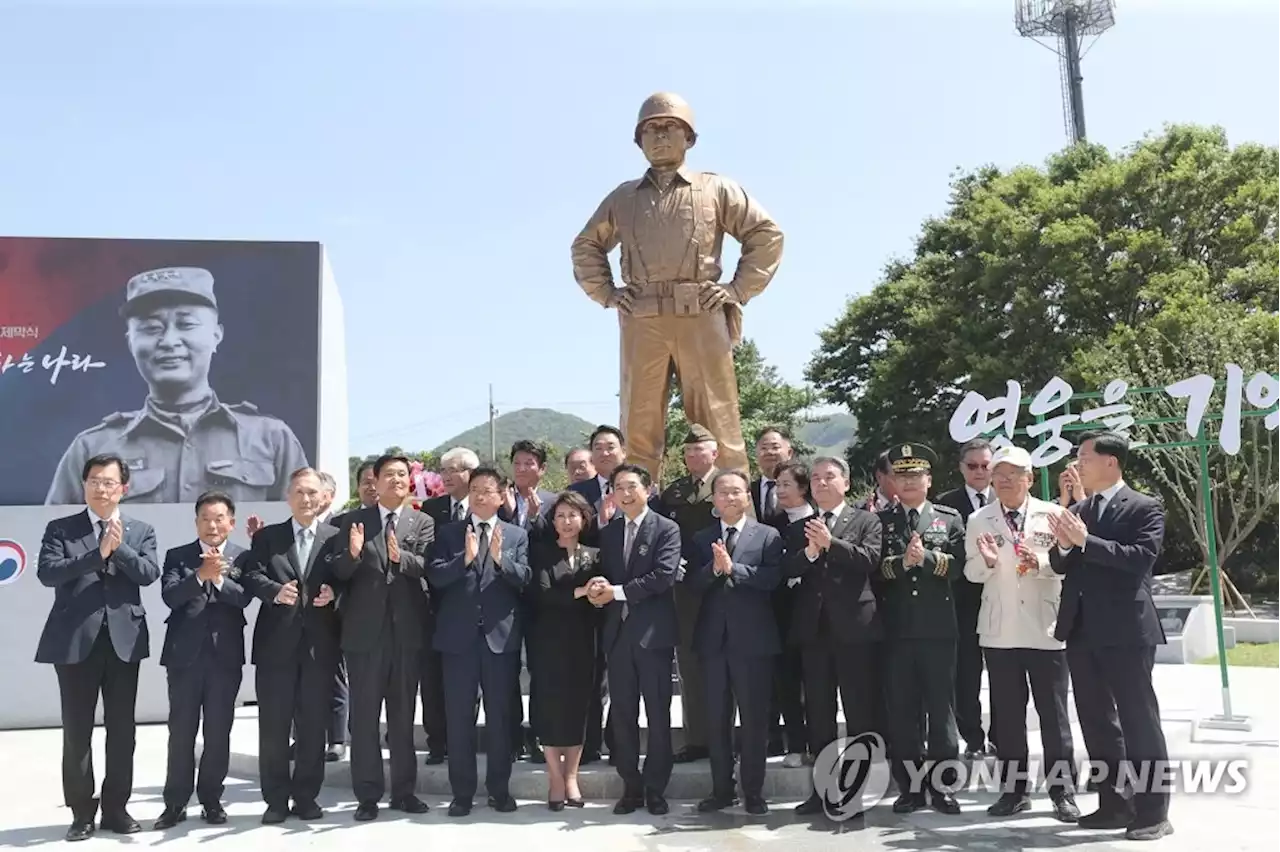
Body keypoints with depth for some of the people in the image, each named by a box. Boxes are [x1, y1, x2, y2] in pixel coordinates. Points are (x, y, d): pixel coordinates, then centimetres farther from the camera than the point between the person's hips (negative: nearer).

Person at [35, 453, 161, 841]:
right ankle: (82, 811, 15)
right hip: (75, 640, -1)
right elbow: (47, 573, -11)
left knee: (122, 729, 7)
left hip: (124, 639, 2)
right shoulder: (60, 529, 4)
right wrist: (97, 553, -18)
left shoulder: (141, 532, 9)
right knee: (77, 731, 4)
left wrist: (119, 547, -18)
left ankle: (116, 807, 19)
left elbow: (149, 574, -6)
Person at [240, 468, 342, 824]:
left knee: (313, 725, 7)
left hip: (320, 643, 0)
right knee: (273, 725, 4)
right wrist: (275, 591, -24)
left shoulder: (336, 537, 8)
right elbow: (252, 575, -5)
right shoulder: (266, 536, 8)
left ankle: (306, 796, 19)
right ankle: (276, 798, 15)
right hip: (276, 641, 0)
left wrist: (333, 592, -17)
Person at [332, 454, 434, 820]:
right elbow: (339, 573, -2)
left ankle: (404, 791, 20)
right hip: (365, 631, -1)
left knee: (403, 715, 10)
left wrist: (401, 557, -29)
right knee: (364, 716, 4)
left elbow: (427, 568, -10)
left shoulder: (423, 523, 5)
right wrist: (352, 553, -23)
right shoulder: (354, 520, 4)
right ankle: (367, 795, 13)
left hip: (407, 631, 1)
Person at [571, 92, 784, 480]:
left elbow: (767, 234, 11)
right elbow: (585, 246, 27)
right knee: (639, 423, 0)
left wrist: (739, 289, 2)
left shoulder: (715, 189, 13)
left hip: (701, 315, -2)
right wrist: (606, 293, 12)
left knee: (718, 422, -3)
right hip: (641, 320, 2)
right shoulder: (623, 197, 19)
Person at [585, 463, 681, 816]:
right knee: (622, 715, 8)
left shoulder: (666, 529, -3)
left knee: (658, 715, 3)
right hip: (618, 632, 5)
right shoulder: (607, 533, 14)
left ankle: (655, 789, 14)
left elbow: (664, 576, -16)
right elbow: (603, 577, 12)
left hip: (653, 632, -5)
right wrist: (598, 590, -12)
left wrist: (616, 591, -15)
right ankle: (631, 787, 19)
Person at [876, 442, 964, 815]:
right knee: (901, 710, 4)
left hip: (938, 628, 0)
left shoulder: (950, 518, 9)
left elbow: (959, 563, -4)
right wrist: (902, 562, -17)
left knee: (941, 707, 4)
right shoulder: (880, 521, 9)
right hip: (897, 629, 1)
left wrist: (926, 557, -18)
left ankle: (942, 786, 13)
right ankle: (909, 787, 12)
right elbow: (873, 567, -2)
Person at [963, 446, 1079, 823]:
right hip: (999, 631, 2)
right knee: (1007, 713, 8)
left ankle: (1062, 792, 11)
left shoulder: (1051, 515, 1)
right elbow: (971, 572, 4)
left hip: (1045, 629, -2)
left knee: (1053, 712, 3)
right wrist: (987, 561, -16)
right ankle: (1014, 789, 17)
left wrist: (1040, 562, -19)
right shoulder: (978, 520, 6)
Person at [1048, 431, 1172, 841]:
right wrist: (1062, 544, -8)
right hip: (1082, 630, 7)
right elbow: (1063, 567, 13)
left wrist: (1086, 541, -20)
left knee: (1139, 721, 0)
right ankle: (1114, 804, 21)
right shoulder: (1077, 511, 14)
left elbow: (1142, 558, -18)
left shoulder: (1145, 508, -4)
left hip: (1126, 631, -7)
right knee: (1097, 722, 12)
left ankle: (1153, 812, 8)